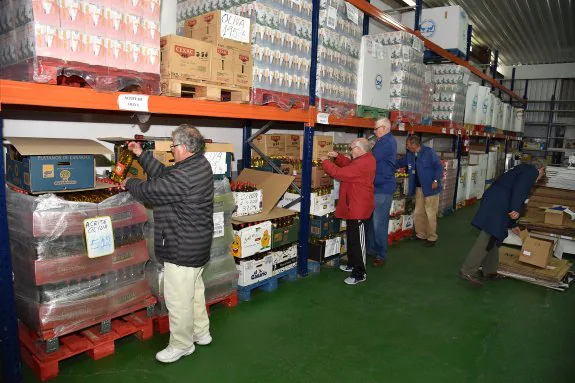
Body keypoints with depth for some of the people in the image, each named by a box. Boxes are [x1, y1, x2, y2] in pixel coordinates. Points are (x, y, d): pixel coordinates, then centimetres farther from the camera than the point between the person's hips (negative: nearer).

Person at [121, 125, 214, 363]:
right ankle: (201, 332, 40)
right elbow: (163, 174, 11)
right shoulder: (200, 164, 4)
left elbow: (151, 191, -17)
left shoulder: (183, 177, -27)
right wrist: (141, 155, 13)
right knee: (195, 289, 24)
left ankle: (181, 345, 23)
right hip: (198, 244, 11)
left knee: (178, 298, 5)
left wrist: (129, 183, 4)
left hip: (182, 249, -11)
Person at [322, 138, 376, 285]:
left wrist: (325, 162, -10)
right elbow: (349, 165, 20)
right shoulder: (365, 159, 9)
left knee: (357, 241, -3)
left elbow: (340, 173, -24)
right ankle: (352, 264, 35)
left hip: (358, 208, -11)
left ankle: (359, 274, 6)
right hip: (354, 206, 11)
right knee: (352, 238, 21)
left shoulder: (362, 164, -25)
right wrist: (337, 156, 5)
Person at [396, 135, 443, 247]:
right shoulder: (410, 155, 8)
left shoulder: (429, 152, -13)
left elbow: (439, 166, -12)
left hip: (430, 188, -7)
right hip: (419, 188, 7)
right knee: (418, 213, 13)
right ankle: (421, 234, 27)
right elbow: (400, 163, 21)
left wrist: (436, 180, -17)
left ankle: (432, 237, 10)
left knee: (430, 214, -2)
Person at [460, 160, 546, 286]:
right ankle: (468, 271, -13)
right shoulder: (532, 171, 8)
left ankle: (489, 271, 25)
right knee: (488, 238, -12)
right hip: (497, 203, -10)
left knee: (492, 237, 16)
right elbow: (520, 188, -15)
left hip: (492, 200, 10)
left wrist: (512, 225, 41)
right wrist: (515, 209, -22)